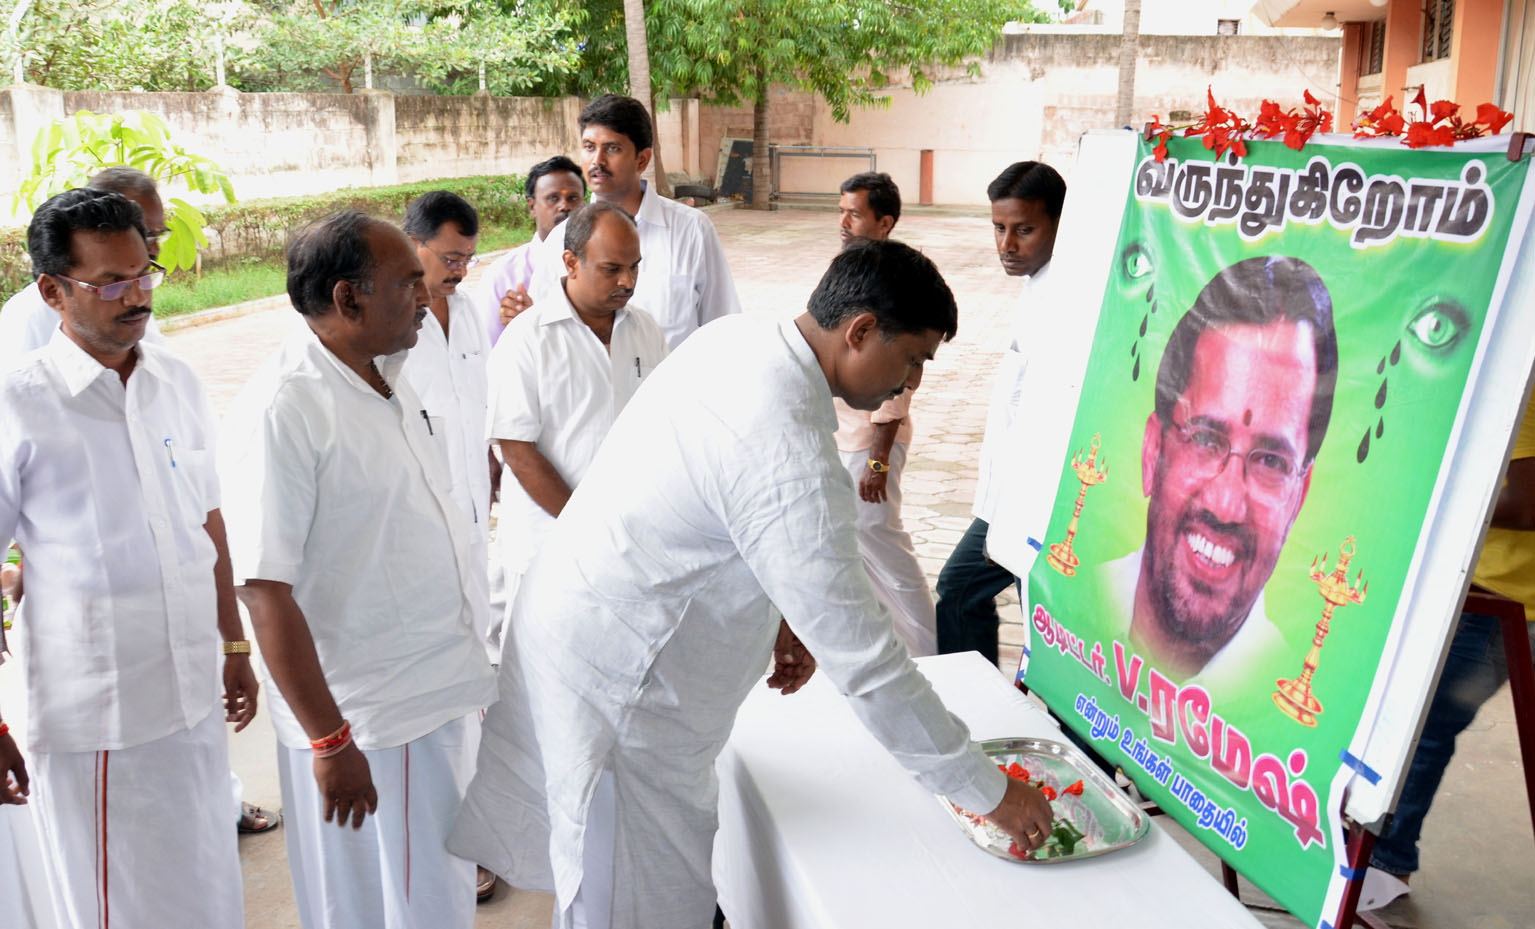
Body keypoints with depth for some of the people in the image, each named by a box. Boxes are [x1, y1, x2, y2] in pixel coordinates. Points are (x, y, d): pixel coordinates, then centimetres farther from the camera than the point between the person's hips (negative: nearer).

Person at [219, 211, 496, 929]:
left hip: (443, 693, 8)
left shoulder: (387, 377, 6)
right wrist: (329, 740, -21)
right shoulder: (281, 410, -21)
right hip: (364, 720, -8)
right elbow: (264, 590, -23)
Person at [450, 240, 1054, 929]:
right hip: (619, 680, -9)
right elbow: (861, 660, -28)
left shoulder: (740, 338, -3)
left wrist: (781, 613, 10)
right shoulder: (789, 452, -32)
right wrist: (990, 792, -19)